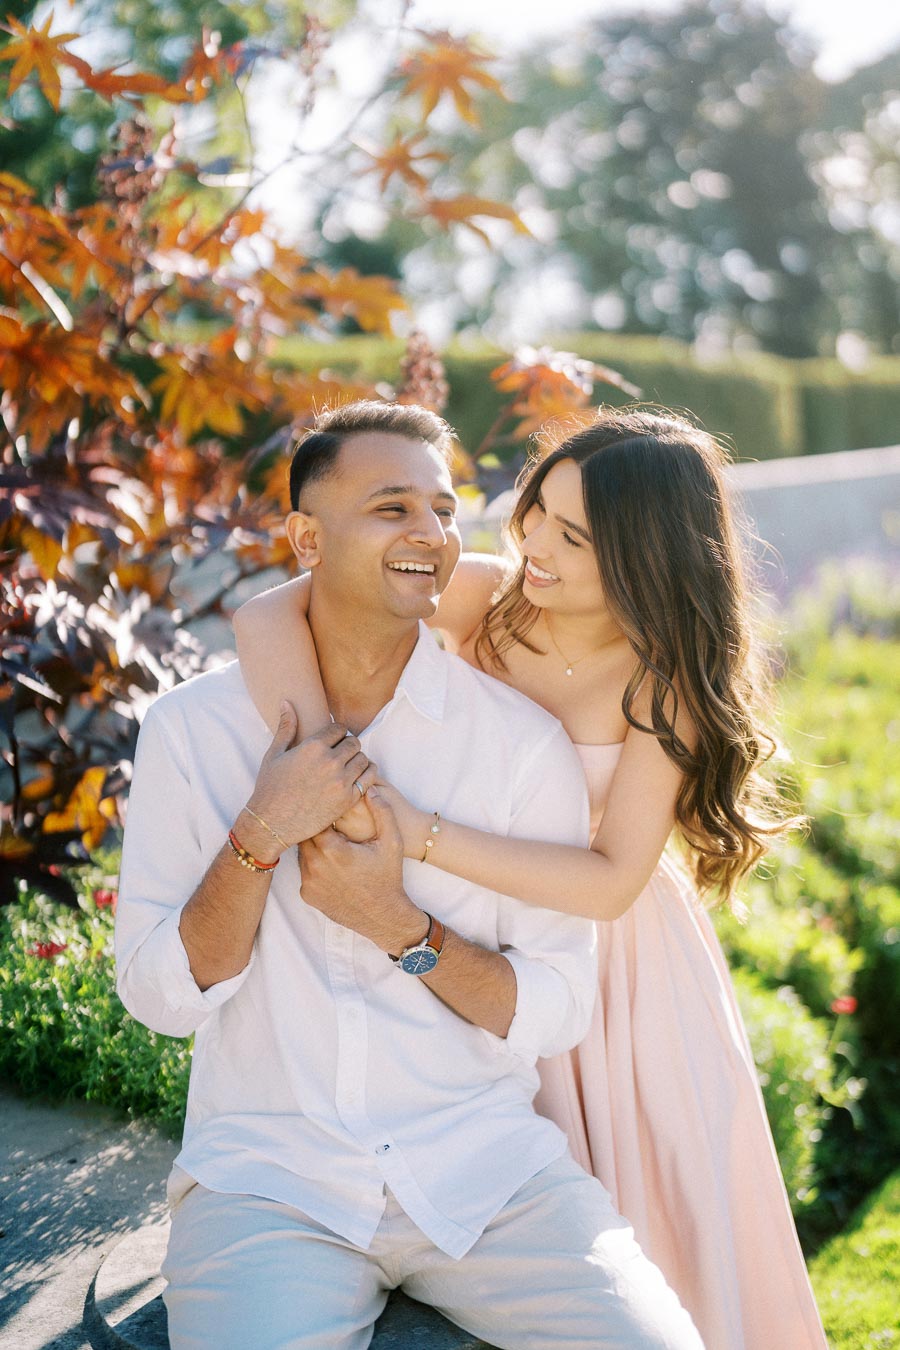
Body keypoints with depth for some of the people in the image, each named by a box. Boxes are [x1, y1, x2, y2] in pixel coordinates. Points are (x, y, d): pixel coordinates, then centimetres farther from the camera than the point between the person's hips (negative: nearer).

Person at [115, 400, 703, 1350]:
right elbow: (159, 998, -2)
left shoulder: (522, 742, -1)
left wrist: (400, 926, -15)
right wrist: (260, 838, -15)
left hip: (486, 1165, 2)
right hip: (268, 1173, -1)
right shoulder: (192, 728, 0)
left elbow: (557, 1012, -1)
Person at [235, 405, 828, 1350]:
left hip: (618, 963, -1)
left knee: (661, 1210, 13)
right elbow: (267, 614, -25)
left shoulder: (665, 679, -19)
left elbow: (611, 880, -29)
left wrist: (419, 832, -37)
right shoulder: (481, 598, -15)